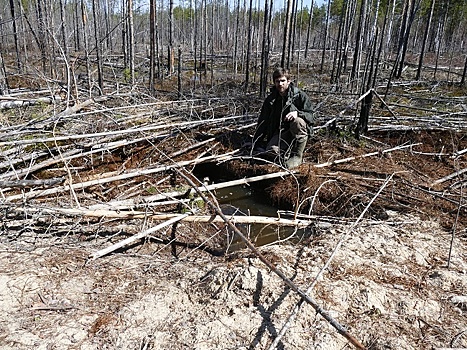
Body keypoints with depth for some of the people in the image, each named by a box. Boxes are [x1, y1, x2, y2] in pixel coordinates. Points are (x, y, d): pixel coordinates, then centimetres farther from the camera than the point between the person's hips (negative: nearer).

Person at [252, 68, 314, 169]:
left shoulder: (299, 95, -8)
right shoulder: (270, 100, 2)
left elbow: (310, 115, -10)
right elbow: (262, 122, 4)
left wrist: (297, 113, -32)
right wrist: (257, 145, -1)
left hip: (299, 131, -2)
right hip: (281, 132, 2)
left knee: (298, 121, -36)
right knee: (272, 151, -27)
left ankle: (298, 156, -20)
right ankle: (289, 151, 8)